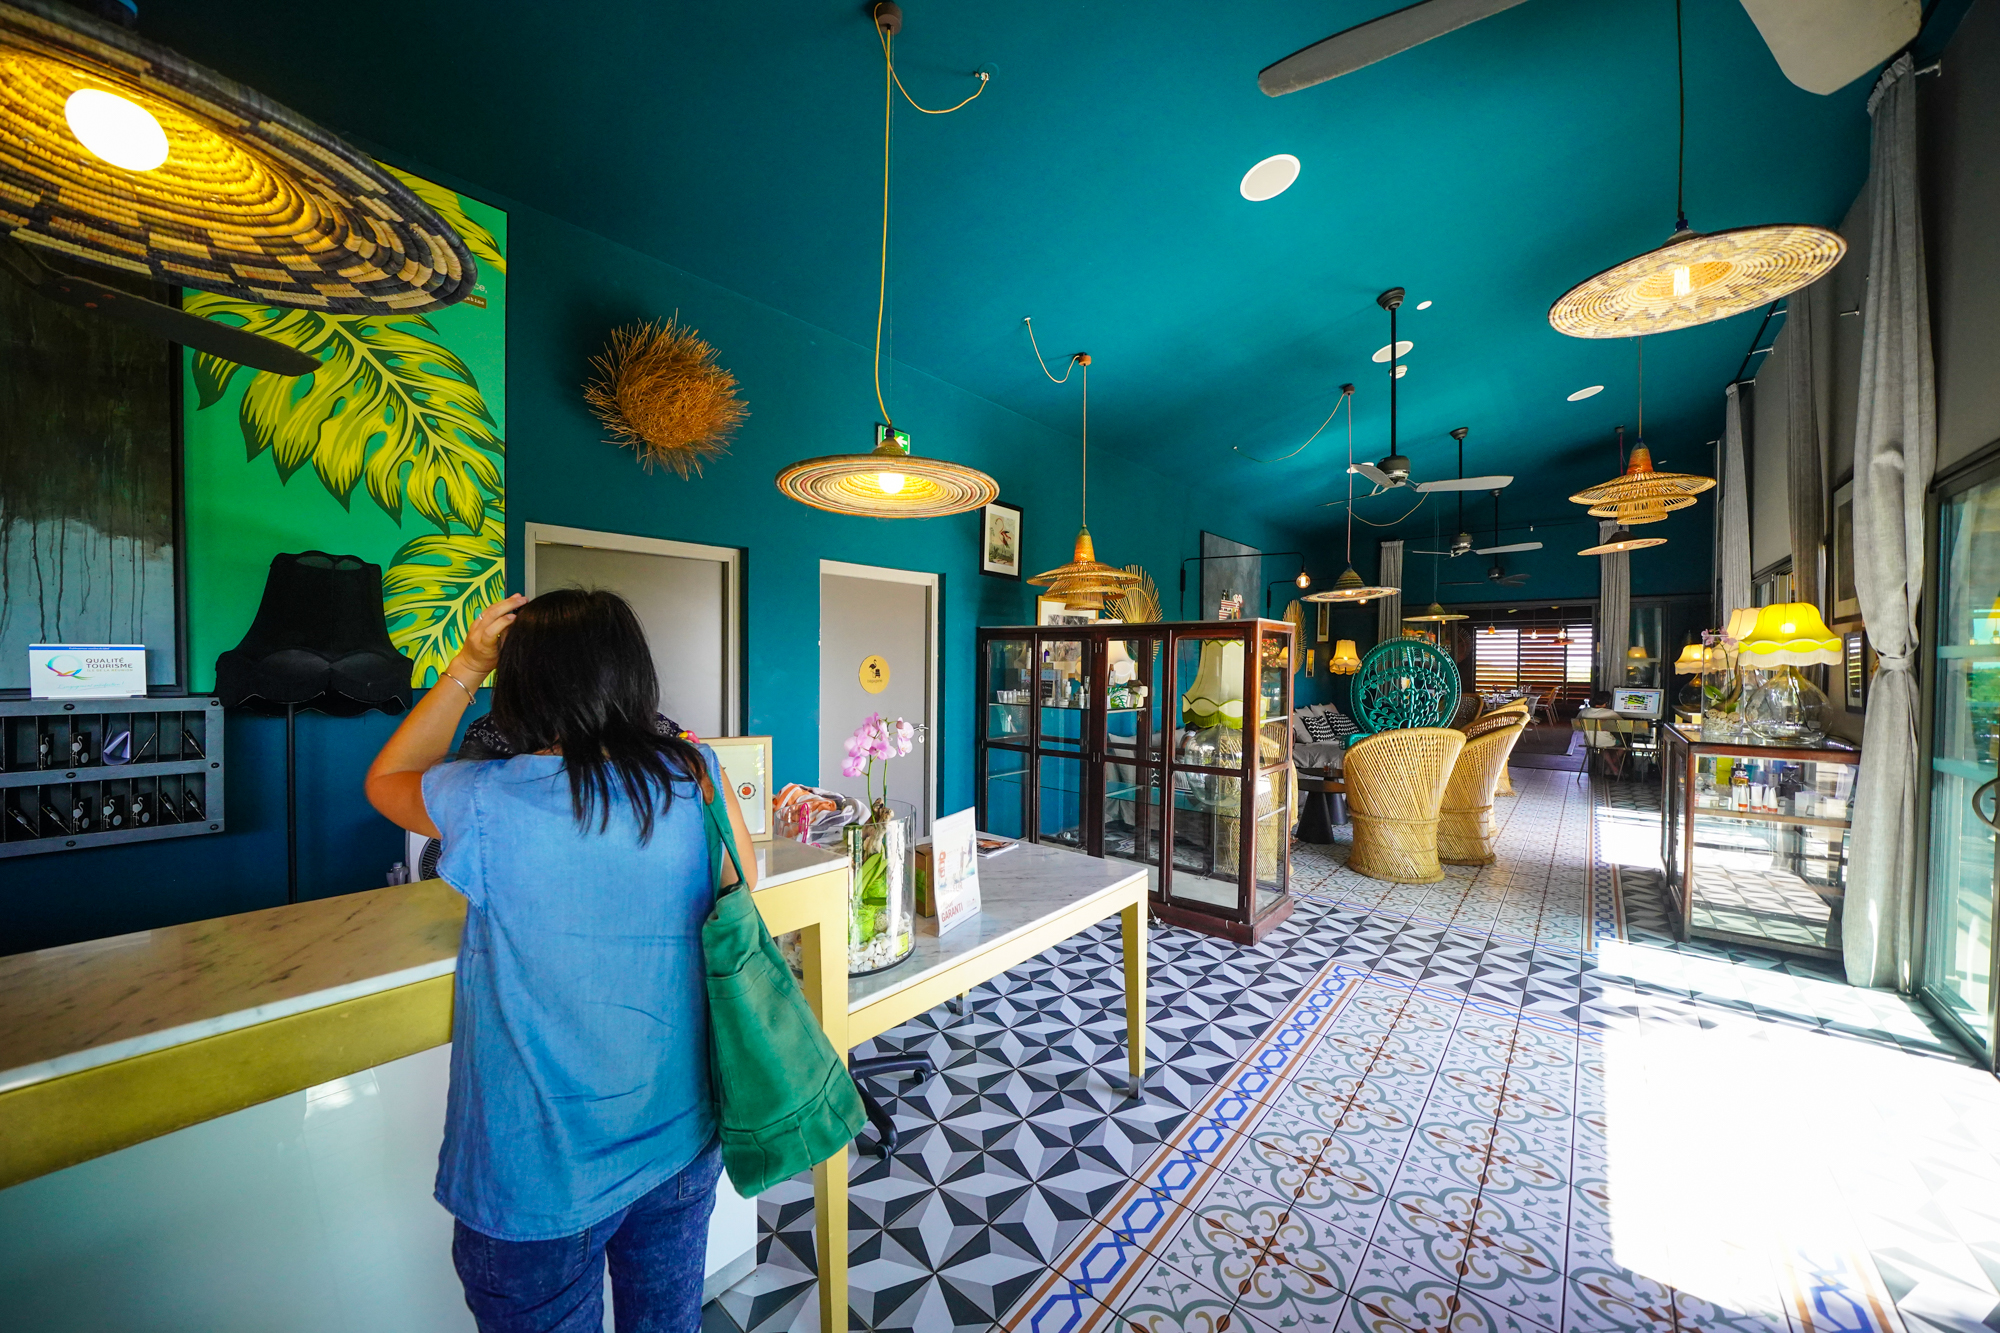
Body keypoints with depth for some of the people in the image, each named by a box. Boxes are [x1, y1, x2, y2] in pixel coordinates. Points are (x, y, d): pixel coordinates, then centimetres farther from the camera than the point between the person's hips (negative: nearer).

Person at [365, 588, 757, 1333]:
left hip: (544, 1171, -2)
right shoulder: (695, 777, -16)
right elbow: (742, 887, 1)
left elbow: (384, 780, 2)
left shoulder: (487, 805, -21)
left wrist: (466, 667, -2)